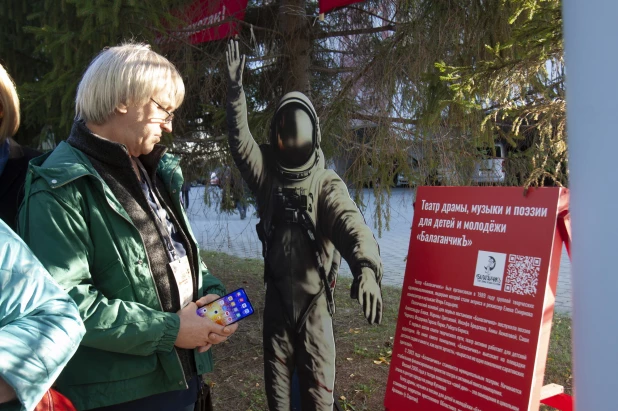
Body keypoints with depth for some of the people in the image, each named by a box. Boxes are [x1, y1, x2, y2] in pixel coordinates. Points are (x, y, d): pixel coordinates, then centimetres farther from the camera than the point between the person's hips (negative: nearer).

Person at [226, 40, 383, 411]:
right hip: (276, 295, 3)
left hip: (314, 299, -3)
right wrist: (236, 88, -18)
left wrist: (366, 267, -43)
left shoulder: (327, 183, -8)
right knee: (276, 380, 17)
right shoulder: (267, 173, 3)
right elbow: (240, 140, -7)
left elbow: (350, 224, -23)